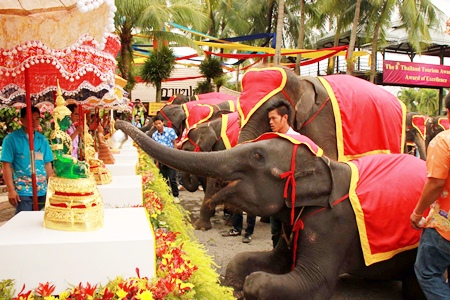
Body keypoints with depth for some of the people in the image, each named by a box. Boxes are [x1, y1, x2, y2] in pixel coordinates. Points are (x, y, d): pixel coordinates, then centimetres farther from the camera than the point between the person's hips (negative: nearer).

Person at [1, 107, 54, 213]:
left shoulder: (43, 139, 8)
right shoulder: (11, 138, -4)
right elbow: (6, 165, -7)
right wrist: (11, 190, -12)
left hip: (42, 191, 4)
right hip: (23, 192, -4)